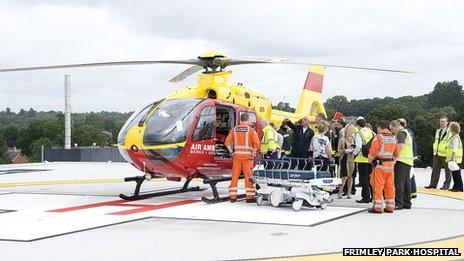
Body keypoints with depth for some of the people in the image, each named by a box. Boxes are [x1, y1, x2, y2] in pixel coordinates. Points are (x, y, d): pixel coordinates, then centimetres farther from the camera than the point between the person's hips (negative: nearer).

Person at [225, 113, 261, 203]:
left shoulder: (234, 130, 6)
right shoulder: (250, 130, -4)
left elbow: (227, 142, 6)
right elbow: (257, 143, -12)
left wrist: (232, 152, 12)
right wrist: (254, 152, 1)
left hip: (237, 155, 3)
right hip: (247, 155, -3)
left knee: (235, 176, 7)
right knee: (248, 176, 1)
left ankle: (233, 196, 10)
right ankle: (249, 197, 0)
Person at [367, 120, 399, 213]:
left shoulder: (378, 137, -9)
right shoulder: (393, 137, 11)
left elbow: (373, 151, -13)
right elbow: (396, 153, 15)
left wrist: (370, 159, 2)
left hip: (380, 164, -6)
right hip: (390, 164, 6)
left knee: (378, 186, -2)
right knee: (389, 186, 10)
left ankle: (378, 207, -2)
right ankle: (390, 206, 13)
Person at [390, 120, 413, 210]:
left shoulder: (401, 133, -8)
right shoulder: (407, 132, 23)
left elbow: (400, 145, -21)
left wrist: (395, 158, -23)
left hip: (402, 160, -10)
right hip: (409, 161, 10)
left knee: (399, 182, -9)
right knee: (406, 182, 11)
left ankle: (399, 203, -11)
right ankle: (407, 203, 14)